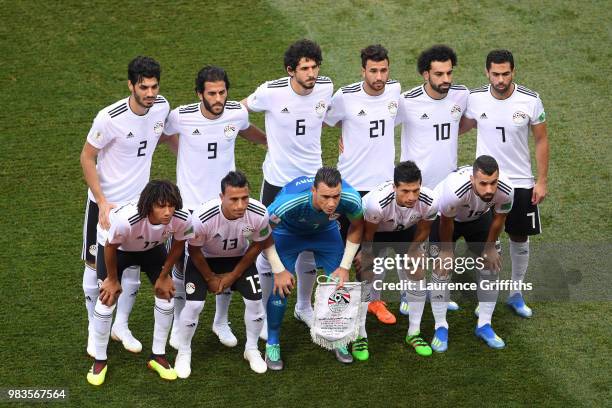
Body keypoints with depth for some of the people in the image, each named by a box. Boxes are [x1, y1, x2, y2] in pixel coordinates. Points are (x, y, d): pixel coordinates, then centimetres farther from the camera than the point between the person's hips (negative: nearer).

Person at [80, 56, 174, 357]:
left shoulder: (162, 107, -9)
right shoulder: (109, 118, -26)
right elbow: (87, 157, -15)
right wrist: (102, 203, -19)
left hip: (138, 201, 5)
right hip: (104, 202, -4)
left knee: (133, 266, 12)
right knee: (96, 265, 8)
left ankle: (121, 325, 32)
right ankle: (94, 329, 26)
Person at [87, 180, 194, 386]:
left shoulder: (183, 220, -35)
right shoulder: (126, 219, -46)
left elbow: (178, 244, -10)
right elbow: (110, 247, -24)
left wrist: (164, 276, -1)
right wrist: (113, 279, -9)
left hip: (152, 247, 4)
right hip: (116, 246, -3)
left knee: (166, 294, 0)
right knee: (107, 300, -8)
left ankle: (158, 355, 19)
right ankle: (99, 361, 12)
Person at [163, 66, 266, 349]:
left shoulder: (237, 113, -11)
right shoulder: (181, 117, -20)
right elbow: (162, 133, 5)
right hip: (189, 204, -2)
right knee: (183, 267, 9)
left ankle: (221, 321, 35)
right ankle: (178, 323, 32)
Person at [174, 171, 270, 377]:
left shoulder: (259, 214, -33)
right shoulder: (202, 217, -41)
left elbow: (258, 245, -10)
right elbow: (194, 250, -19)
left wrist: (234, 275, -5)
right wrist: (210, 278, -6)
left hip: (239, 257, 2)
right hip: (204, 258, -2)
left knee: (255, 300, -6)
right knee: (194, 304, -13)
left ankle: (252, 349, 20)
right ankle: (184, 353, 13)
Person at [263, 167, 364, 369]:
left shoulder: (351, 199, -35)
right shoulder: (290, 201, -44)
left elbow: (356, 227, -9)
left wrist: (345, 266, -10)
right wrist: (278, 271, -21)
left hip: (326, 231, 3)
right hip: (287, 232, -3)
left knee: (341, 283, -3)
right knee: (281, 288, -11)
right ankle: (272, 344, 12)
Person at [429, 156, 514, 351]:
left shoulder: (506, 191, -35)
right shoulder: (454, 190, -46)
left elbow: (498, 218, -11)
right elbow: (446, 222, -24)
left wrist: (490, 248, 1)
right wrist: (447, 251, -9)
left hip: (479, 217, 3)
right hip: (446, 216, -3)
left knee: (491, 265, -2)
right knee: (443, 267, -12)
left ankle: (484, 325, 12)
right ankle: (440, 327, 1)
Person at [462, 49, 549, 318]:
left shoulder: (530, 100, -12)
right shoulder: (475, 98, -9)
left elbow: (541, 139, -2)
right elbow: (464, 126, 11)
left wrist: (542, 180, -3)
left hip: (521, 182, 0)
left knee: (520, 238, 10)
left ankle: (516, 293, 27)